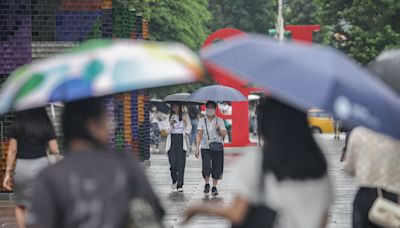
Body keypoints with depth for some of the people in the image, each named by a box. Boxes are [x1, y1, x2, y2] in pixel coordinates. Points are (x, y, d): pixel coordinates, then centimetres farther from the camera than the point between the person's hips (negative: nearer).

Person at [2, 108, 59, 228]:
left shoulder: (17, 126, -1)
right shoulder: (46, 126, 3)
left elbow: (12, 150, -4)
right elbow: (54, 150, -2)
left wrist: (8, 173, -2)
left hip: (22, 168, -1)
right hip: (42, 165, 1)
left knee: (20, 206, 17)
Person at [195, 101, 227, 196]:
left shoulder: (219, 120, 6)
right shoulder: (202, 121, 6)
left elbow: (224, 135, 3)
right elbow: (199, 135, 4)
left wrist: (219, 129, -17)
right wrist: (197, 148, -4)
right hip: (205, 147, -1)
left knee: (217, 167, -1)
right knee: (206, 166, -14)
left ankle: (214, 187, 11)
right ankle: (207, 184, 7)